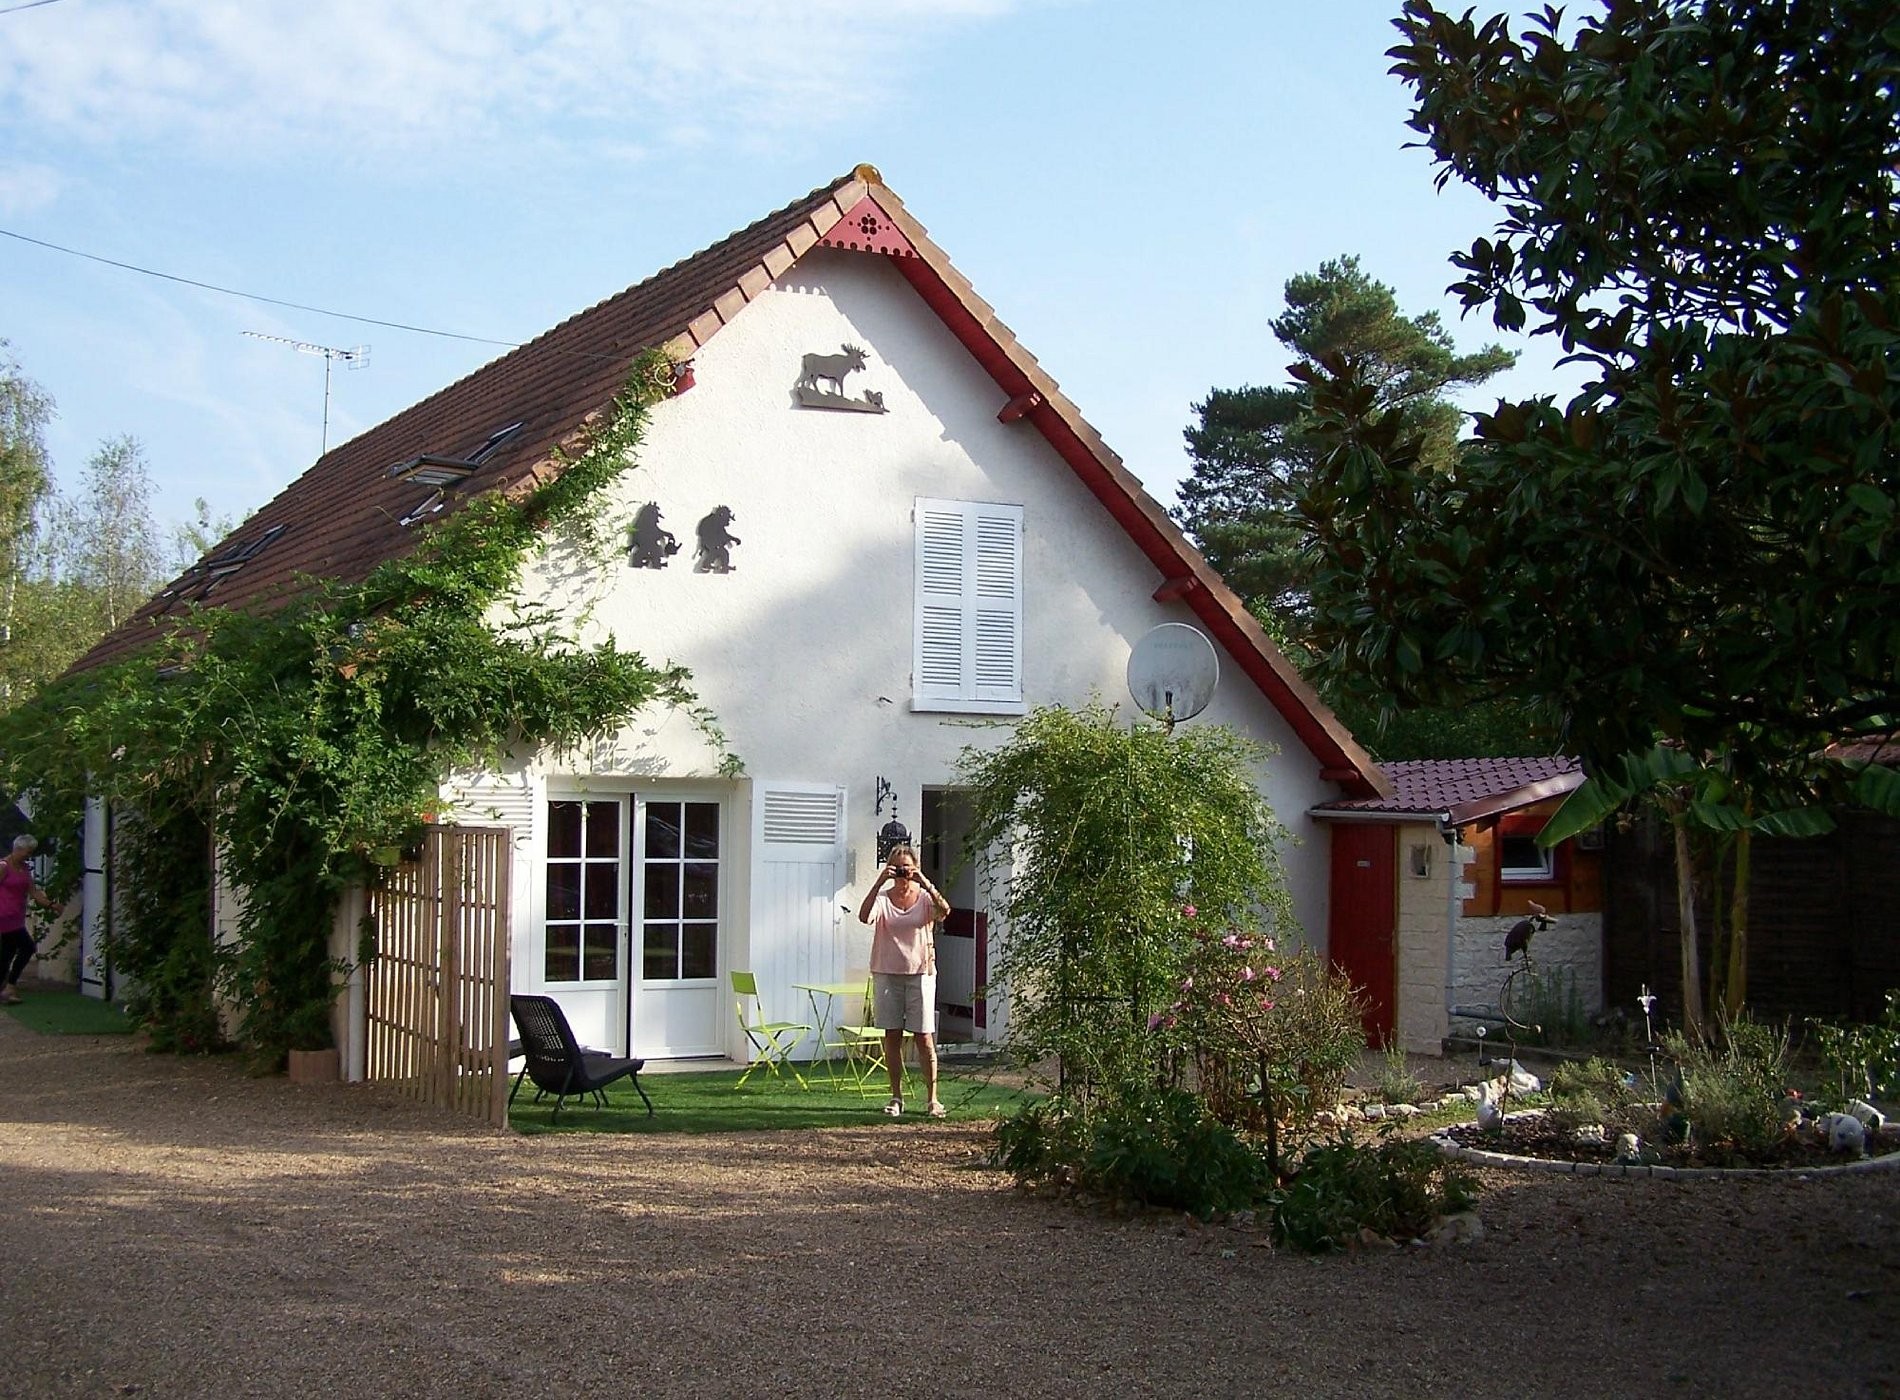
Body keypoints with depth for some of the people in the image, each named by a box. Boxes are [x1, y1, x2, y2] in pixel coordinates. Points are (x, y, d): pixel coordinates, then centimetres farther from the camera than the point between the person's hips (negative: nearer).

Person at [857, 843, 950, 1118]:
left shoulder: (924, 898, 2)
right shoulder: (882, 898, 2)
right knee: (892, 1035, 5)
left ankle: (932, 1099, 3)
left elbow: (944, 910, -20)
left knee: (924, 1036, -2)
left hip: (920, 972, -1)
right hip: (887, 972, 1)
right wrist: (879, 883, -23)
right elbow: (864, 917, -19)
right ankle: (896, 1097, 14)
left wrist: (925, 884, -27)